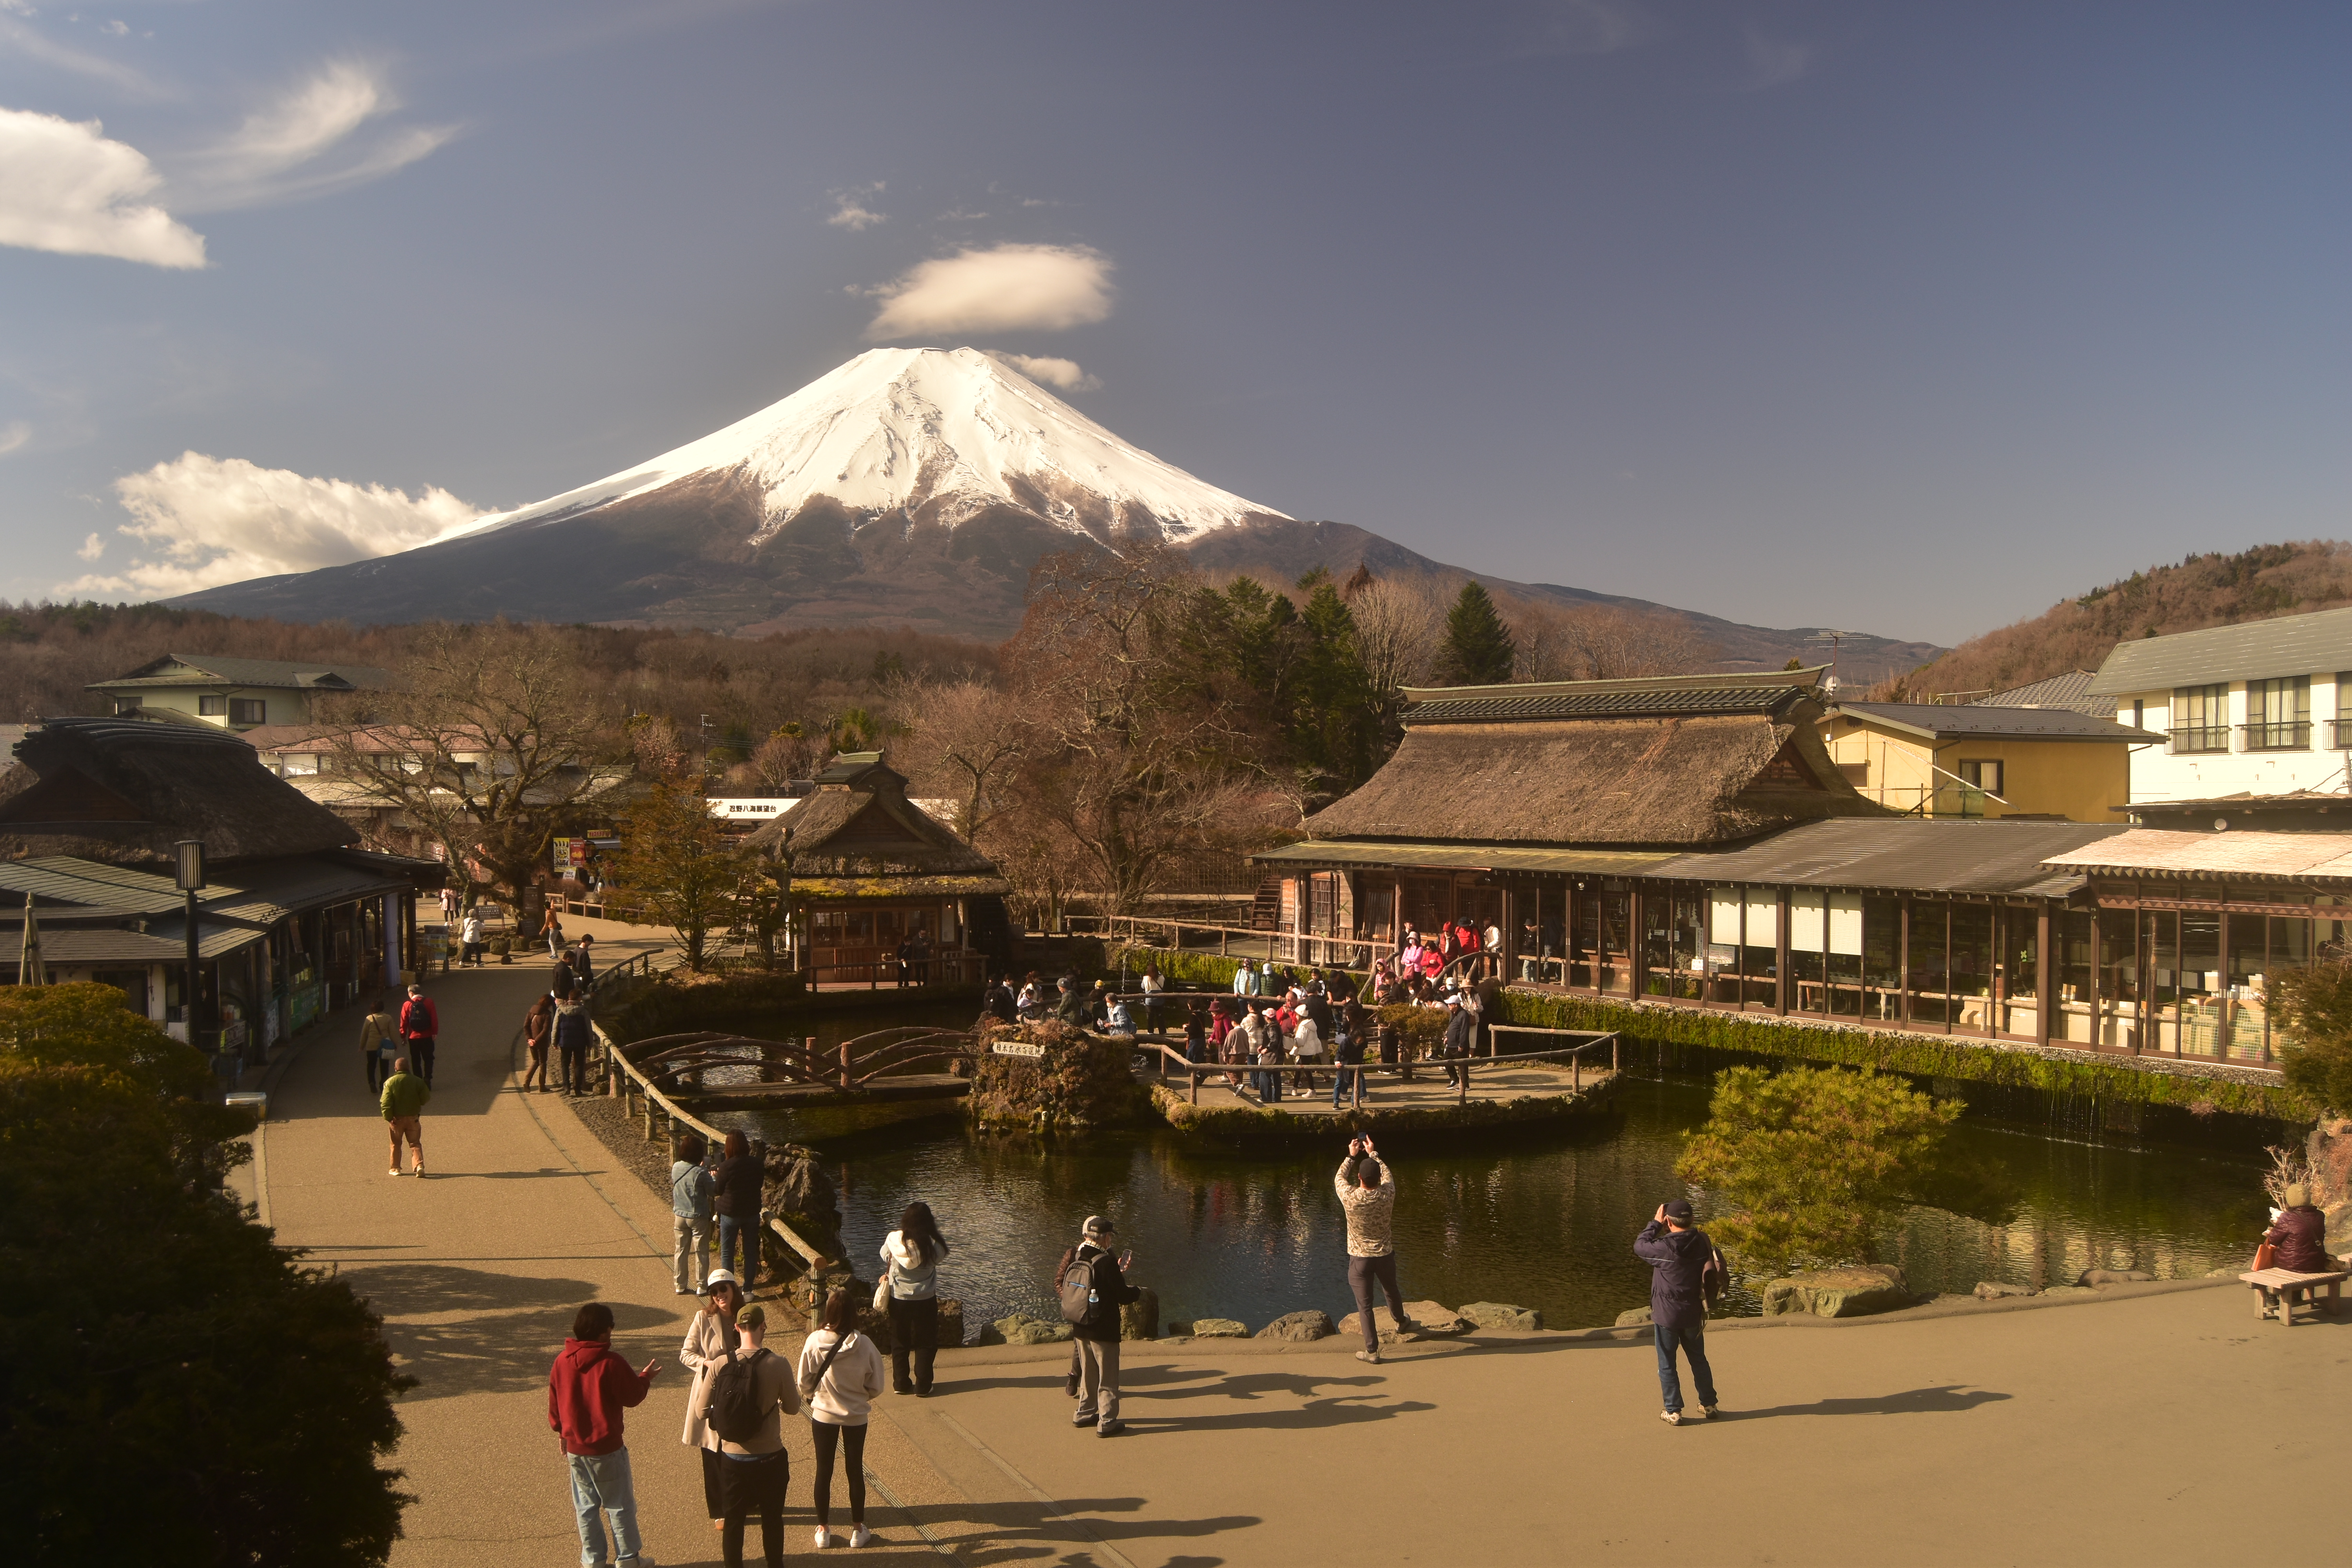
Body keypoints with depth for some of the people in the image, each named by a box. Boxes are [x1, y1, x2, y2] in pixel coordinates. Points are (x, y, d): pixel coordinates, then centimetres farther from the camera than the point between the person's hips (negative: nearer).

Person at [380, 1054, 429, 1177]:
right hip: (413, 1118, 1)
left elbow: (385, 1102, -15)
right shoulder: (417, 1081, -6)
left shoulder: (390, 1082, -9)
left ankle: (396, 1168, 22)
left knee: (396, 1144, 16)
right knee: (415, 1143, 7)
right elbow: (426, 1098, -2)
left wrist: (388, 1118, -13)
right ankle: (420, 1165, -11)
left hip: (397, 1119, -1)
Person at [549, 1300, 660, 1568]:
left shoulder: (561, 1362, -2)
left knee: (586, 1506, 16)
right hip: (607, 1448, -5)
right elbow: (632, 1397, -11)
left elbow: (554, 1404, 8)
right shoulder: (611, 1363, -20)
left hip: (575, 1448, 5)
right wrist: (645, 1378, 7)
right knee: (620, 1505, 8)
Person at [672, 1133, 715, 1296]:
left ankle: (680, 1285, 24)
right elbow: (712, 1192, -13)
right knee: (701, 1252, 10)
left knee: (681, 1251, 16)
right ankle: (701, 1286, 17)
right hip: (698, 1217, -5)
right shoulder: (701, 1173, -23)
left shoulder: (676, 1168, -7)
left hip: (680, 1216, 5)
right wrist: (712, 1177, 3)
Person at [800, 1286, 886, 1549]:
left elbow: (804, 1384, -7)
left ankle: (823, 1530, 26)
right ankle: (858, 1530, 27)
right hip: (856, 1416, 0)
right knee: (855, 1470, 17)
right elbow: (876, 1387, -9)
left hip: (823, 1415, 0)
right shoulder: (864, 1345, -20)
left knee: (824, 1471, 16)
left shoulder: (814, 1342, -19)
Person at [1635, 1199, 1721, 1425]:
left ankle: (1673, 1411, 9)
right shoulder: (1702, 1242, -9)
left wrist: (1655, 1223, 0)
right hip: (1693, 1314, 5)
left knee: (1667, 1365, 7)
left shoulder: (1664, 1247, -23)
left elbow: (1640, 1246, -5)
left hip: (1666, 1315, -5)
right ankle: (1709, 1405, 29)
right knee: (1699, 1360, 21)